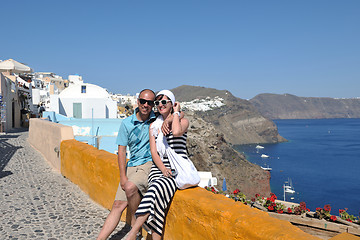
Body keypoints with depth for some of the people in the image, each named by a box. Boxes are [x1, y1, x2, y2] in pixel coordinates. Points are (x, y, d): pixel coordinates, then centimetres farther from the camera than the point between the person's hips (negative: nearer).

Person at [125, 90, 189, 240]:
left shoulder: (183, 121, 6)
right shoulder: (153, 125, 16)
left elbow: (177, 132, -20)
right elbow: (153, 152, 8)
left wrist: (176, 112, -3)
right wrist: (163, 169, -10)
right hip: (158, 167, 3)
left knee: (158, 188, -31)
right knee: (157, 196, -27)